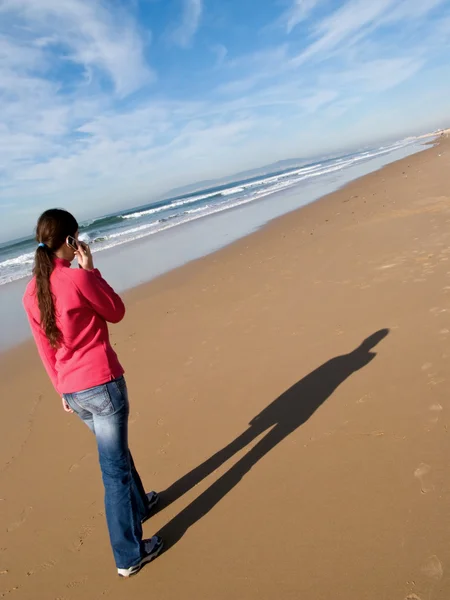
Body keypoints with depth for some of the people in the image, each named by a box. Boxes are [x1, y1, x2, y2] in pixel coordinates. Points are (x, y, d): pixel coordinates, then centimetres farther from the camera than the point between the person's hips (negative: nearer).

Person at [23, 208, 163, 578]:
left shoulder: (32, 293, 3)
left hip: (72, 389, 7)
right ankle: (129, 556, 19)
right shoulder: (78, 278, -18)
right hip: (102, 383, -7)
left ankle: (139, 505, 50)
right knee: (114, 466, 4)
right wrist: (90, 270, -2)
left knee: (115, 451, 27)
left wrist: (63, 389, 21)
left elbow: (46, 349, 11)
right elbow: (116, 312, -4)